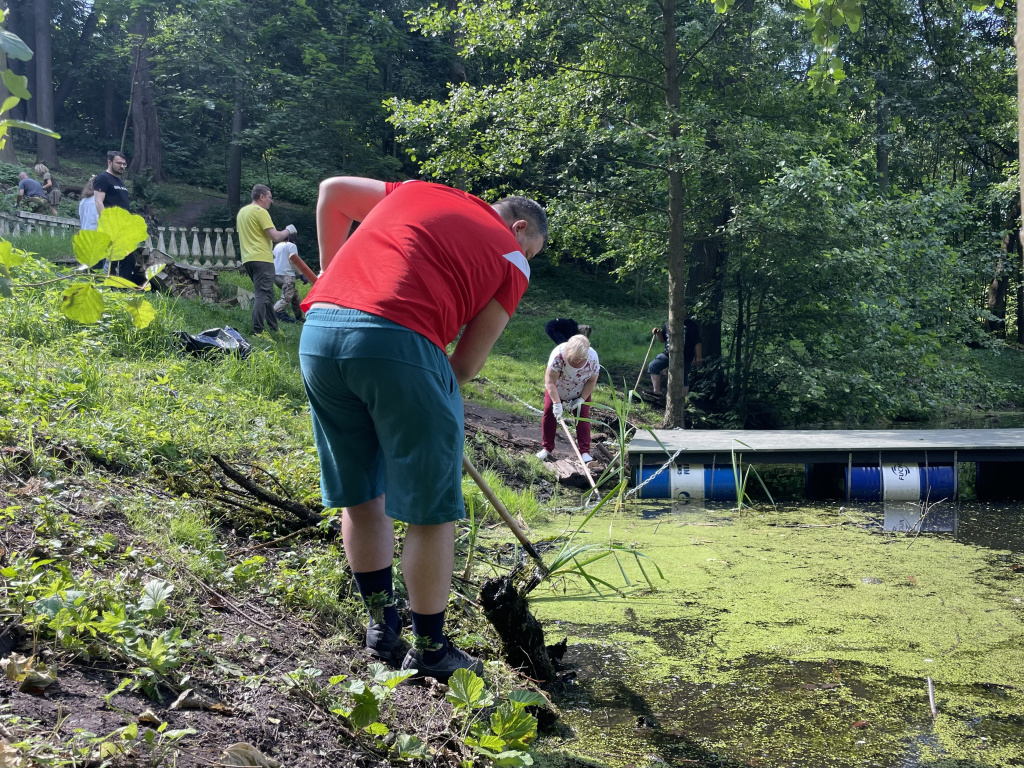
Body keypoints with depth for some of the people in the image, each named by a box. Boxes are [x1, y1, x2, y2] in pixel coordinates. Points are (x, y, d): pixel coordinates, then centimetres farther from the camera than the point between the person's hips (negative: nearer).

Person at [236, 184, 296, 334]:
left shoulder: (242, 212, 17)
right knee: (263, 295, -10)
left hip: (247, 259, 9)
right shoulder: (261, 212, -10)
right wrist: (288, 231, 3)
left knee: (266, 294, 16)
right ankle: (258, 330, -16)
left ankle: (273, 327, 20)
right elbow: (275, 236, -14)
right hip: (261, 259, -9)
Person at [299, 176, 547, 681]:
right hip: (397, 340, -6)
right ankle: (429, 649, 22)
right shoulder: (512, 260, 15)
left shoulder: (422, 193, 28)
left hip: (319, 329, 6)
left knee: (359, 497, 20)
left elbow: (332, 190, 35)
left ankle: (382, 624, 35)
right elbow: (467, 364, 9)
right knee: (431, 510, 10)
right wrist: (437, 398, 25)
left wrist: (331, 271, 40)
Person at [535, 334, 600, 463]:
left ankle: (585, 452, 0)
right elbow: (550, 381, -34)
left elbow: (592, 381, -14)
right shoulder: (559, 354, -38)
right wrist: (557, 403, -38)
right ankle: (546, 447, 12)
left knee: (583, 417, -5)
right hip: (556, 390, -1)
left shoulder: (593, 358, -29)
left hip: (580, 393, 1)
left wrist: (581, 399, -18)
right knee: (549, 414, -2)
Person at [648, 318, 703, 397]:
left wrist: (698, 357, -8)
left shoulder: (691, 325, -4)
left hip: (684, 358, -4)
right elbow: (662, 339, 19)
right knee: (653, 366, -11)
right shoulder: (667, 325, 8)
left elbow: (697, 343, -3)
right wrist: (658, 333, -2)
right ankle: (656, 392, -6)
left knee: (683, 379, 4)